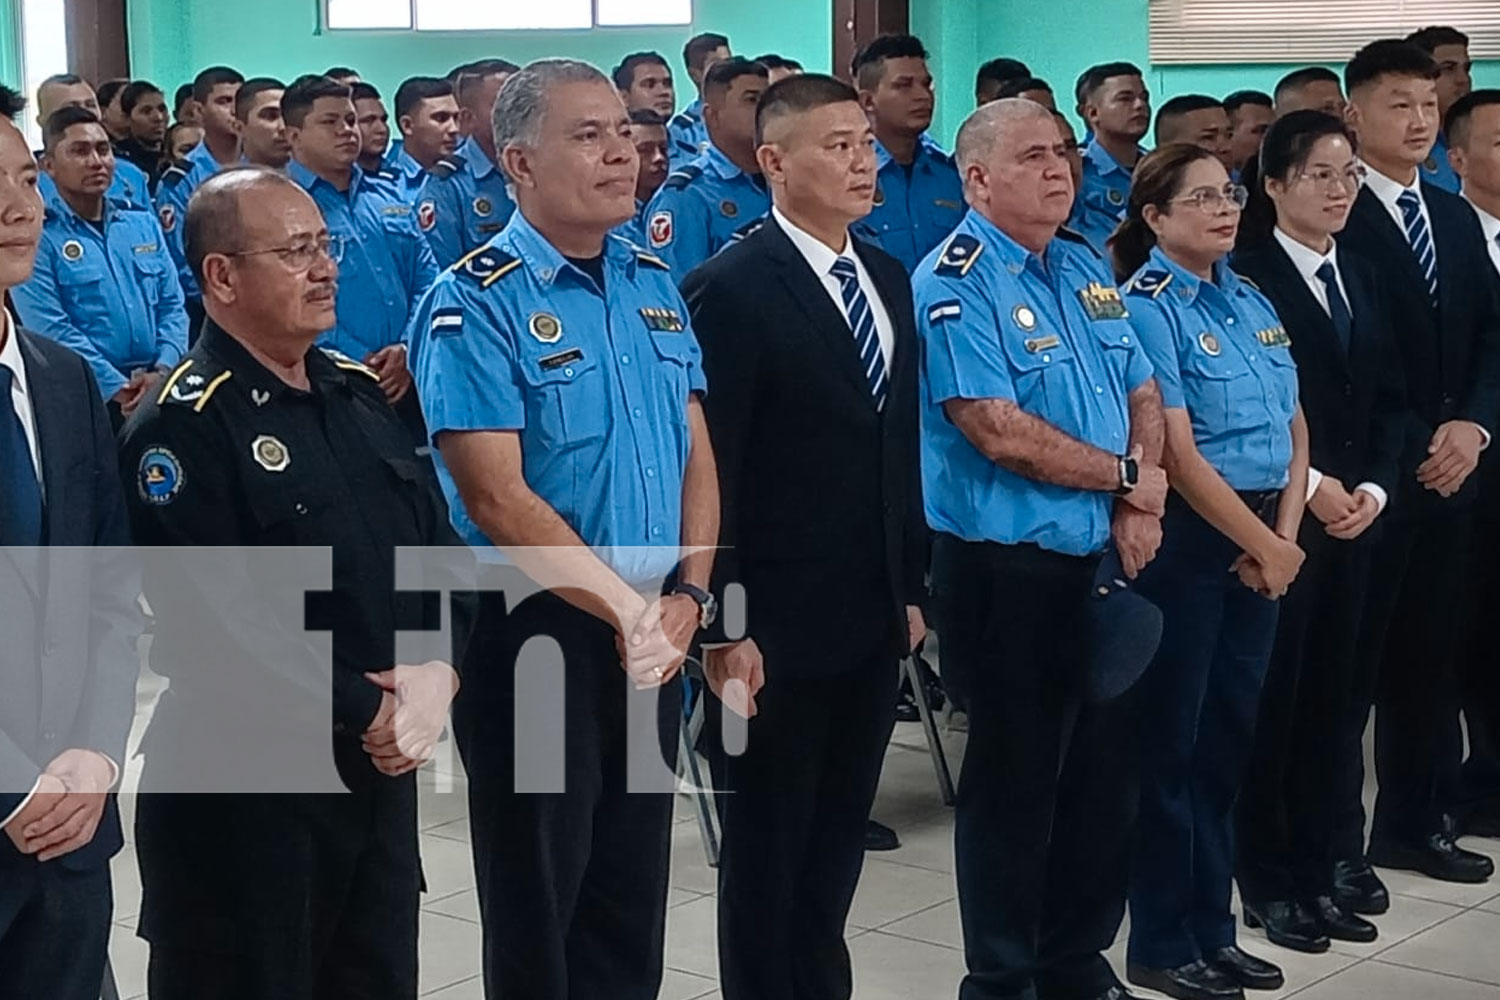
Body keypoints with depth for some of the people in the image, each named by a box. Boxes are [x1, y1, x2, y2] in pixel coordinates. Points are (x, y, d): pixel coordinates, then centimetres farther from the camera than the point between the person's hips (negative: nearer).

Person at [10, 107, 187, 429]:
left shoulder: (144, 224, 14)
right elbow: (52, 331, -13)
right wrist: (120, 390, -18)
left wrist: (163, 372, -9)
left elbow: (172, 305, 9)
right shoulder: (39, 237, -3)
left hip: (160, 390, 5)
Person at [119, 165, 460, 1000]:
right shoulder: (183, 426, -14)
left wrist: (438, 672, -9)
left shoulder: (360, 393, 11)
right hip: (239, 789, -7)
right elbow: (219, 625, -22)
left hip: (383, 771, 7)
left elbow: (438, 543, 10)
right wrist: (366, 712, -16)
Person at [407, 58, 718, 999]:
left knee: (633, 901, 16)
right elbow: (497, 500, -19)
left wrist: (687, 598, -4)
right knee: (537, 905, 8)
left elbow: (697, 455, 9)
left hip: (656, 635, 6)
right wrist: (627, 611, -18)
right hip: (538, 636, -6)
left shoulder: (656, 285, 8)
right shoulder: (477, 305, -13)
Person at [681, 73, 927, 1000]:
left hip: (873, 616, 7)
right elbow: (709, 470, -16)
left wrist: (912, 586, 14)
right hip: (780, 622, -7)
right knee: (767, 843, 8)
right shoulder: (730, 289, -14)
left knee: (841, 834, 17)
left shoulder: (887, 277, 9)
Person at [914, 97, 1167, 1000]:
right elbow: (1000, 431, -22)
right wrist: (1130, 477, -10)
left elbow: (1142, 392, 13)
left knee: (1104, 773, 15)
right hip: (1008, 573, -7)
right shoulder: (954, 285, -14)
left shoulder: (1086, 268, 11)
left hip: (1105, 561, 8)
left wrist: (1139, 507, -5)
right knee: (1013, 783, 4)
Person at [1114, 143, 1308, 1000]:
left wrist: (1286, 534, -3)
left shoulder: (1252, 303, 12)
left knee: (1229, 738, 13)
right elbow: (1176, 452, -16)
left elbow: (1294, 430, 11)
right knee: (1172, 742, 2)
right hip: (1186, 540, -7)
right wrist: (1264, 544, -12)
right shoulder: (1145, 308, -11)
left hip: (1259, 539, 7)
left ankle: (1213, 929, 24)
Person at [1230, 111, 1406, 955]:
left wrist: (1375, 488, -3)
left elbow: (1390, 400, 11)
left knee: (1329, 701, 11)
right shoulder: (1245, 279, -8)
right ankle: (1267, 881, 11)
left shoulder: (1365, 281, 14)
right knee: (1270, 702, 0)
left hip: (1352, 520, 7)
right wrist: (1308, 487, -16)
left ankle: (1316, 874, 20)